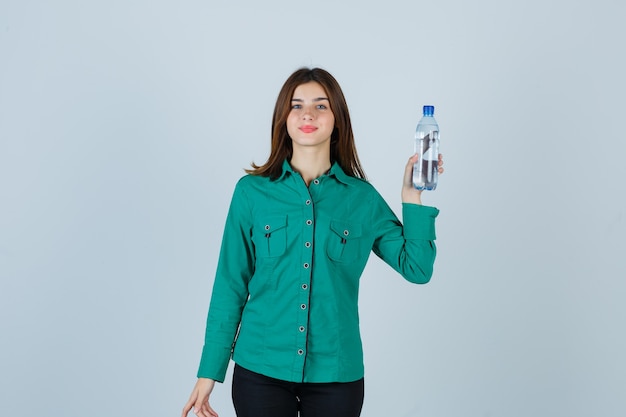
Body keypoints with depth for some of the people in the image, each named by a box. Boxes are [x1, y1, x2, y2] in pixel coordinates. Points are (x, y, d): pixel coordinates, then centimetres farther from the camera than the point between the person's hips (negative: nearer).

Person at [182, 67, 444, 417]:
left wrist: (412, 195, -7)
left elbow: (417, 268, -1)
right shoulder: (252, 191, -1)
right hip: (261, 371, -1)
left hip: (336, 374, 1)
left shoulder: (363, 198, 2)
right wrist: (210, 372, 0)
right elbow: (231, 285, 1)